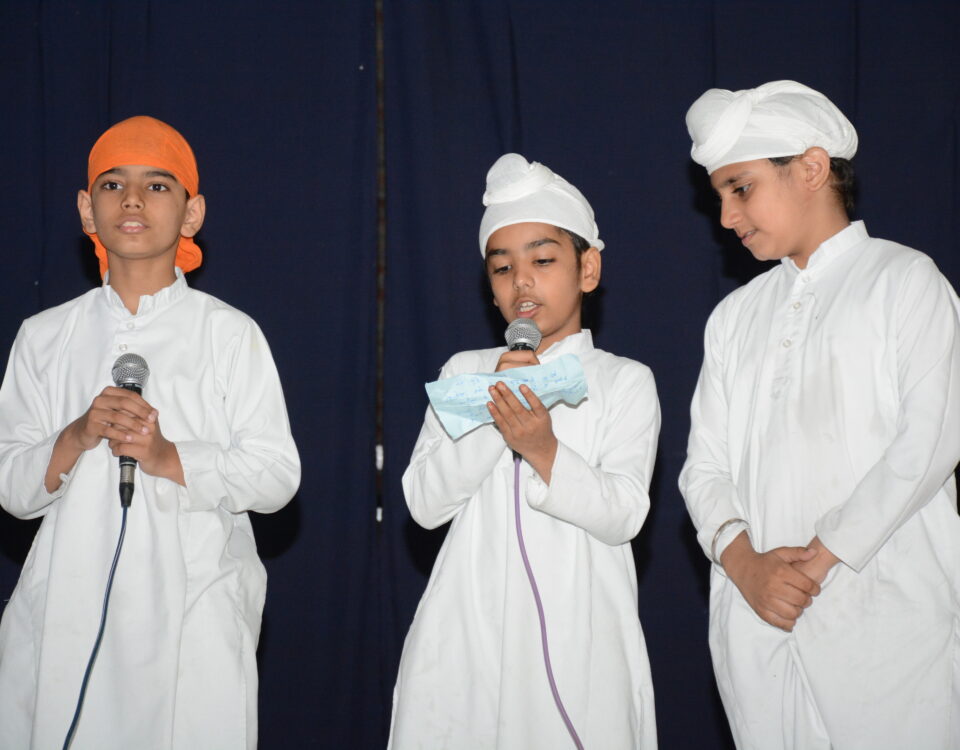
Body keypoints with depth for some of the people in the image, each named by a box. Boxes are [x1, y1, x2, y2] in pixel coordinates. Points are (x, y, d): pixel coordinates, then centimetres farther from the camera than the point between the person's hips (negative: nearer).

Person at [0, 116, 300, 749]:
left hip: (193, 620, -2)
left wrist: (170, 458, -15)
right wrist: (76, 439, -12)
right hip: (66, 619, 2)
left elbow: (277, 476, -2)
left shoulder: (231, 333, 2)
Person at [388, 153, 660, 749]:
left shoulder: (625, 381, 3)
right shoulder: (465, 371, 10)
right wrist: (491, 419, -12)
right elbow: (424, 504, 0)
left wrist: (544, 452, -21)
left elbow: (622, 516, -7)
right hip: (467, 635, 2)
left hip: (576, 640, -2)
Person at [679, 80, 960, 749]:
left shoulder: (904, 280, 3)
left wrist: (821, 556, -14)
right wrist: (744, 562, -9)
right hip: (759, 618, 4)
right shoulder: (736, 315, 19)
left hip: (885, 614, -4)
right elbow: (705, 465, 11)